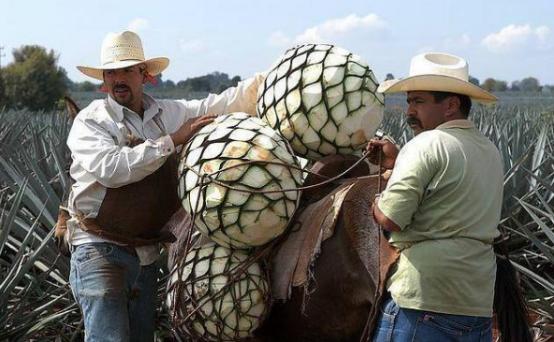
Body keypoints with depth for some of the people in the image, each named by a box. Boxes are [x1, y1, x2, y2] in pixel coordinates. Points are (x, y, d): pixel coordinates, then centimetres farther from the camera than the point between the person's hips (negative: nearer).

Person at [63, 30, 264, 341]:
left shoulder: (170, 113, 6)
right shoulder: (90, 122, -7)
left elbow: (227, 102, 5)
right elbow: (110, 169, -23)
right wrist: (172, 140, -20)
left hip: (147, 253, 5)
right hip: (100, 250, -5)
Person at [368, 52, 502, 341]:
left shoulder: (426, 144, -11)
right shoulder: (490, 152, 14)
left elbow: (390, 219, -17)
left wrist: (375, 202, 4)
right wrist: (398, 162, 14)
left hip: (422, 299, -8)